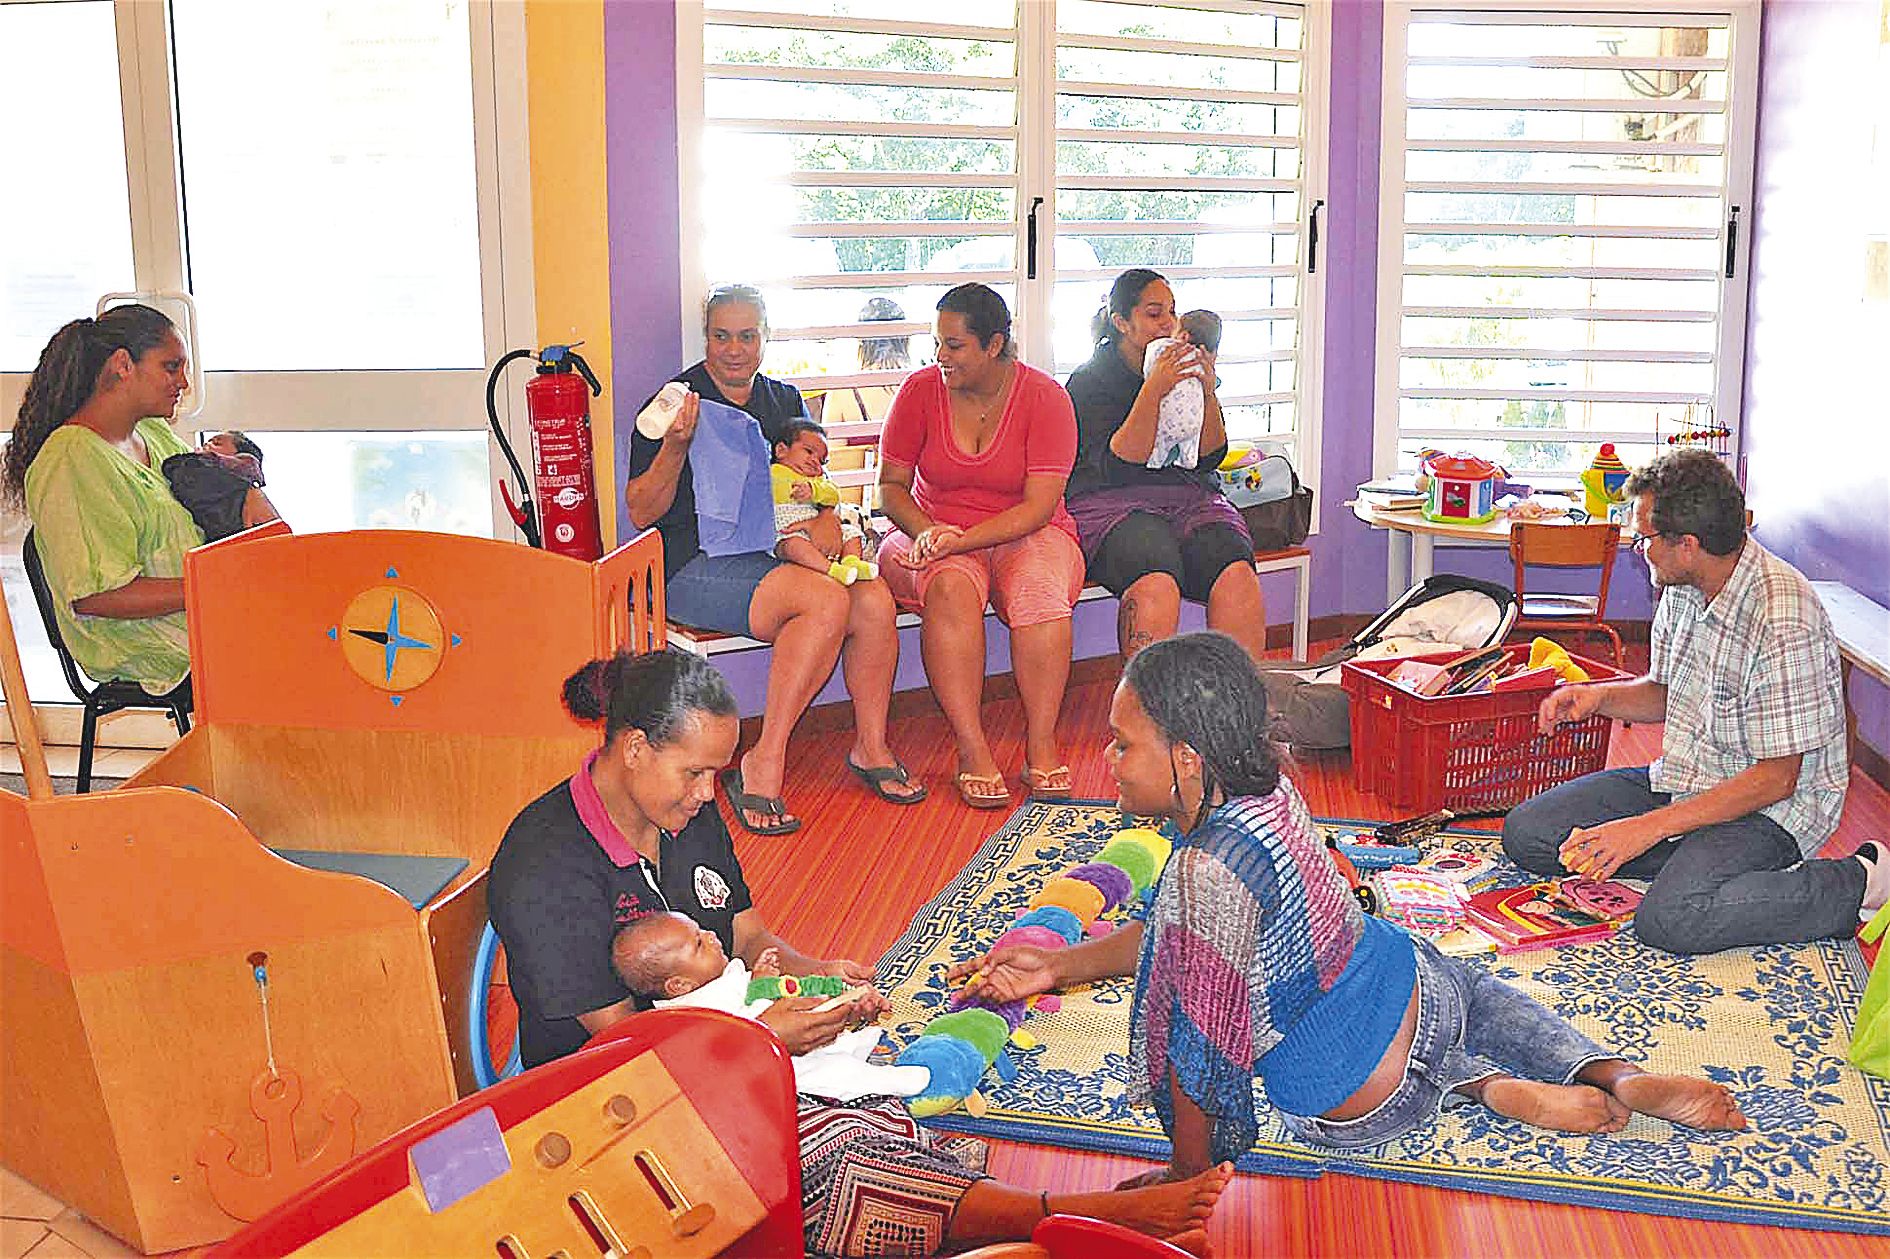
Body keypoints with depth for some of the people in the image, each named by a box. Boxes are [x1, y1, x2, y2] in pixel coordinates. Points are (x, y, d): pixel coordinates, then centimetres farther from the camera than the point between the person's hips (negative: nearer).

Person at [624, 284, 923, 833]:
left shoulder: (785, 401, 17)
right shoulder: (681, 402, -1)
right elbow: (642, 513, -6)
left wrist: (825, 521, -1)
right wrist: (676, 446, -22)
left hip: (774, 555, 6)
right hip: (695, 564, -6)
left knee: (874, 598, -23)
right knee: (827, 601, -31)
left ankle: (871, 746, -7)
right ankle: (763, 765, -27)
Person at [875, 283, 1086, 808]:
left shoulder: (1045, 397, -7)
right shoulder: (920, 390, -1)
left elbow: (1038, 505, -13)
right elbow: (891, 486, 5)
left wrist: (962, 540, -25)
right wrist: (926, 532, -17)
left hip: (1026, 535, -1)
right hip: (936, 534, 1)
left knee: (1040, 589, -35)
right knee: (951, 587, -35)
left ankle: (1041, 745, -25)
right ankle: (972, 750, -34)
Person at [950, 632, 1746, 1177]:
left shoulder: (1209, 870, -35)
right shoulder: (1266, 789, -8)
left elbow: (1202, 1047, -26)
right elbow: (1172, 934, 6)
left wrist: (1186, 1177, -12)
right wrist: (1060, 966, 3)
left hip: (1360, 1105, -6)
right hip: (1419, 980, 6)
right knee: (1473, 990, 41)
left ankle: (1487, 1086, 8)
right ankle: (1617, 1078, 16)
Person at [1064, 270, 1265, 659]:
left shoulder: (1185, 371, 18)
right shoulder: (1089, 380, 5)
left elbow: (1209, 457, 10)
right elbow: (1116, 466, -9)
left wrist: (1208, 393, -5)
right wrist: (1153, 391, -17)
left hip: (1188, 497, 4)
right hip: (1111, 503, -4)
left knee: (1236, 574, -29)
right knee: (1156, 584, -37)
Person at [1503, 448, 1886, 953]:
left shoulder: (1785, 623, -26)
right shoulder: (1682, 589, 2)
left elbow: (1775, 779, -23)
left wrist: (1648, 827, -26)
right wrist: (1599, 696, -4)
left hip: (1770, 806, -8)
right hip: (1682, 779, 8)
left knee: (1671, 919, -34)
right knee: (1526, 833, -5)